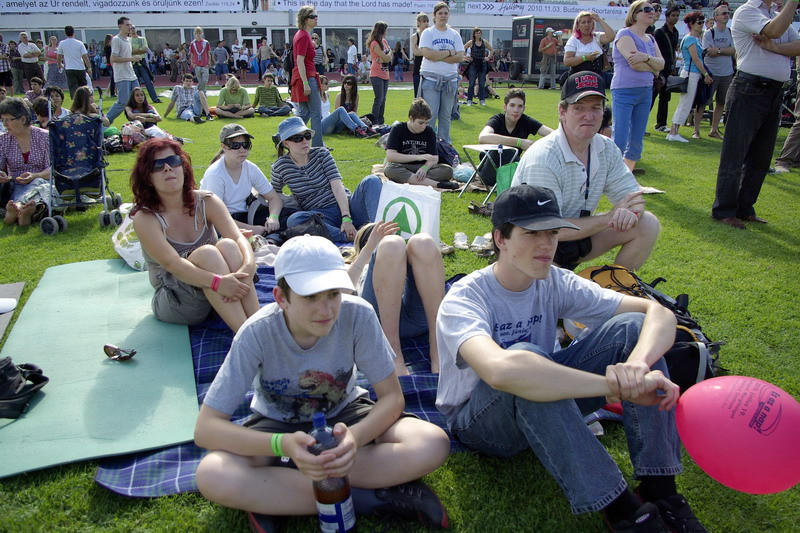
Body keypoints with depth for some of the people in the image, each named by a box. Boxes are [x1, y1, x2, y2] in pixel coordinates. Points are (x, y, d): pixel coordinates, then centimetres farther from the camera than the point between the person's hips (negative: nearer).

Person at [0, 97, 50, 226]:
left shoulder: (44, 137, 2)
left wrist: (35, 176, -25)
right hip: (15, 186, 3)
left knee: (37, 182, -37)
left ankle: (17, 206, -66)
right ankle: (23, 211, -62)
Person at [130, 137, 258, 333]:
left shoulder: (206, 202, -2)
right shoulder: (144, 218, -10)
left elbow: (239, 238, -16)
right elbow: (172, 263, -25)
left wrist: (248, 267, -39)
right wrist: (217, 282, -41)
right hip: (174, 302, -3)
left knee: (227, 245, -27)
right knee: (206, 252, -31)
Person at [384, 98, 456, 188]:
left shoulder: (429, 131, 4)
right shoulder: (397, 129, -6)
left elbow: (434, 158, -2)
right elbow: (390, 156, -17)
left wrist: (424, 168, -26)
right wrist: (418, 157, -22)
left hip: (422, 168, 3)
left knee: (448, 170, -22)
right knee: (389, 168, -37)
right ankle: (437, 184, -39)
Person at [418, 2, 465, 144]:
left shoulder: (454, 35, 11)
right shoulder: (428, 33, 2)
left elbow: (460, 57, -1)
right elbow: (427, 53, -14)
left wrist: (438, 56, -11)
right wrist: (449, 52, -8)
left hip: (450, 79, 3)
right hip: (431, 78, -3)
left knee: (446, 115, 7)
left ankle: (445, 143, 15)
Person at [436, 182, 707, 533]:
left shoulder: (557, 284, -8)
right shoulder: (463, 300, -25)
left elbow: (659, 313, -15)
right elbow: (499, 370, -47)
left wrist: (638, 363, -39)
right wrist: (618, 386, -47)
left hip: (546, 410, 5)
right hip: (476, 422, -5)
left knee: (632, 326, -15)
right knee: (524, 360, -39)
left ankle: (659, 487, -18)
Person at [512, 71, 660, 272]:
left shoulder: (606, 148, -4)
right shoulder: (542, 159, -26)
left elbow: (633, 195, 1)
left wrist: (630, 212, -25)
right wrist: (611, 217, -24)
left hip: (576, 234, 7)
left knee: (647, 224, -7)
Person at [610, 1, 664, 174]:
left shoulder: (650, 39, 17)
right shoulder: (625, 34, -5)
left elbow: (661, 64, 4)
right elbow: (634, 63, -17)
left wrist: (646, 58, -15)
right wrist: (653, 67, 0)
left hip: (646, 92, 8)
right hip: (624, 92, -7)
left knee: (637, 142, 8)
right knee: (619, 141, -11)